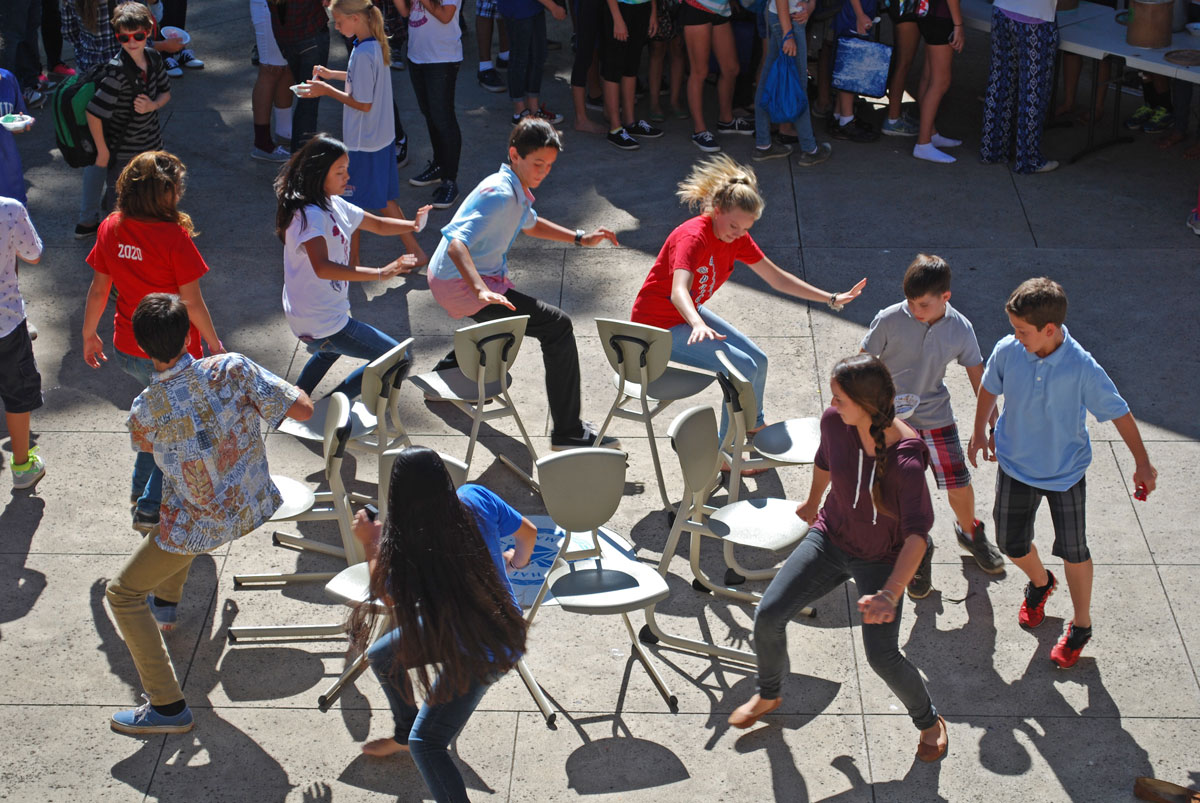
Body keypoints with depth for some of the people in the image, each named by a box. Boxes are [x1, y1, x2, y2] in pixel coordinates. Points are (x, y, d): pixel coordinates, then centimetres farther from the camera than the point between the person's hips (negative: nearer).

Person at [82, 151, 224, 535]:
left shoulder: (111, 229, -7)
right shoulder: (174, 237, -24)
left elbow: (98, 289, 2)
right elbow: (192, 302, -19)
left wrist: (89, 334, 16)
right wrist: (215, 342, -3)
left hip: (127, 350, 6)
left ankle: (142, 486, 41)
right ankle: (150, 507, 20)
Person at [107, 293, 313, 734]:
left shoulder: (144, 412, -24)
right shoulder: (231, 369, -22)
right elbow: (303, 409, -15)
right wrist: (265, 385, 3)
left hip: (203, 526, -5)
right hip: (256, 506, 5)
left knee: (123, 594, 13)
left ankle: (168, 707, 11)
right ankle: (164, 603, 59)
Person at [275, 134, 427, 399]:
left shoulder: (334, 205, 4)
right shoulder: (310, 215, -26)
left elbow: (377, 224, 15)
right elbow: (322, 268, -39)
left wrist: (414, 225, -4)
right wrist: (381, 273, -44)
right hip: (322, 324, -10)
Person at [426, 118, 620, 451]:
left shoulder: (518, 190, 6)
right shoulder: (499, 194, -25)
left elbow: (530, 224, 29)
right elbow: (456, 243, -37)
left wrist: (581, 238, 19)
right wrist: (481, 291, -52)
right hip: (459, 285, -11)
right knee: (556, 325, -17)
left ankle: (446, 373, 51)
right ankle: (568, 432, -16)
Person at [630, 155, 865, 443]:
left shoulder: (737, 237, -4)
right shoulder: (693, 236, -29)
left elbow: (777, 278, 4)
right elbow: (679, 292, -45)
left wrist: (831, 299, 1)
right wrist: (699, 326, -65)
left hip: (691, 314, 8)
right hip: (660, 326, -8)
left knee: (758, 361, 8)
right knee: (743, 367, -17)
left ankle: (754, 426, 35)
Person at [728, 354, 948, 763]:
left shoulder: (906, 459, -33)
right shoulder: (834, 422, -18)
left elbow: (917, 533, -39)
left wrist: (890, 594, -51)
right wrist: (812, 502, 26)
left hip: (881, 560, -5)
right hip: (829, 539, 5)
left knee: (882, 655, -14)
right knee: (768, 615, -3)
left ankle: (928, 720, 18)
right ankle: (768, 695, 28)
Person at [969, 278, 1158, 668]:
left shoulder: (1082, 368, -28)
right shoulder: (1007, 351, -20)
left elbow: (1119, 413, -14)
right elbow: (989, 388, 3)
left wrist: (1142, 463, -7)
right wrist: (979, 432, 10)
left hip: (1066, 471, -3)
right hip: (1015, 465, 3)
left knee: (1073, 550, 8)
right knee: (1011, 543, 12)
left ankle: (1081, 625, 32)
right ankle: (1040, 582, 48)